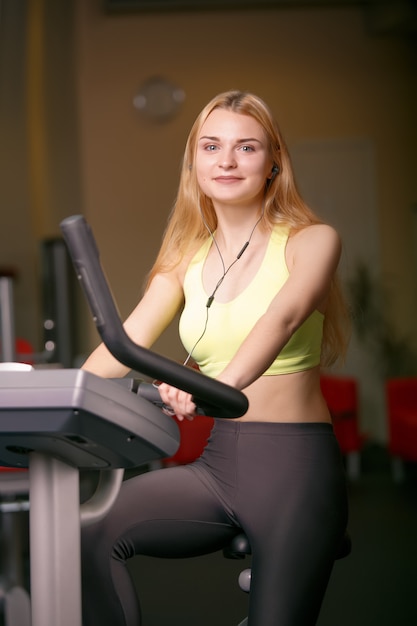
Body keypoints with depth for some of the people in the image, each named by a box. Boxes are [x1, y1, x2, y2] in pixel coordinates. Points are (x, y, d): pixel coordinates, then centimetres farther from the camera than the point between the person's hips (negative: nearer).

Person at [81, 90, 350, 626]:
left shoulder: (310, 241, -3)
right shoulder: (186, 259, 12)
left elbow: (283, 316, -24)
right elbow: (127, 341, -1)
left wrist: (219, 385, -43)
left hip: (295, 462, -4)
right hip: (218, 462, 4)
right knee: (90, 533, -19)